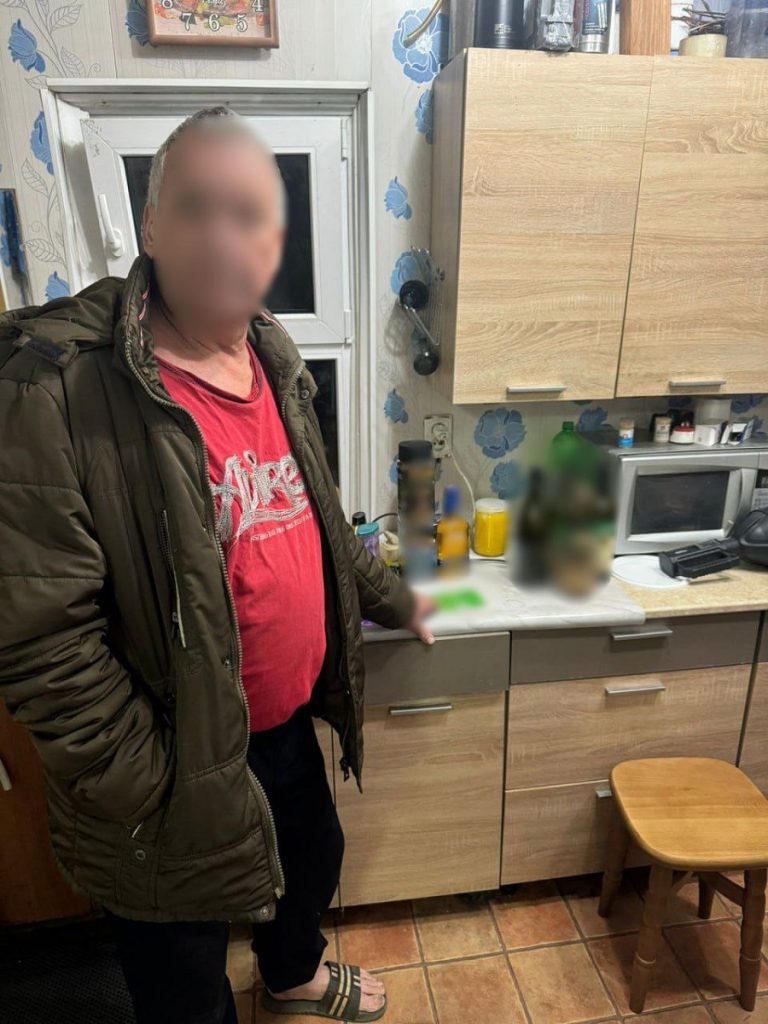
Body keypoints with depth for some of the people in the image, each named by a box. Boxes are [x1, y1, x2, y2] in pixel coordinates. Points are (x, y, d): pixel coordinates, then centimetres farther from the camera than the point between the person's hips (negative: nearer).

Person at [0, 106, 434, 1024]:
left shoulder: (272, 357, -1)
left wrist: (389, 598, 18)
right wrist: (160, 805, -18)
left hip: (289, 723, 7)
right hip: (176, 775, -6)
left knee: (311, 863, 33)